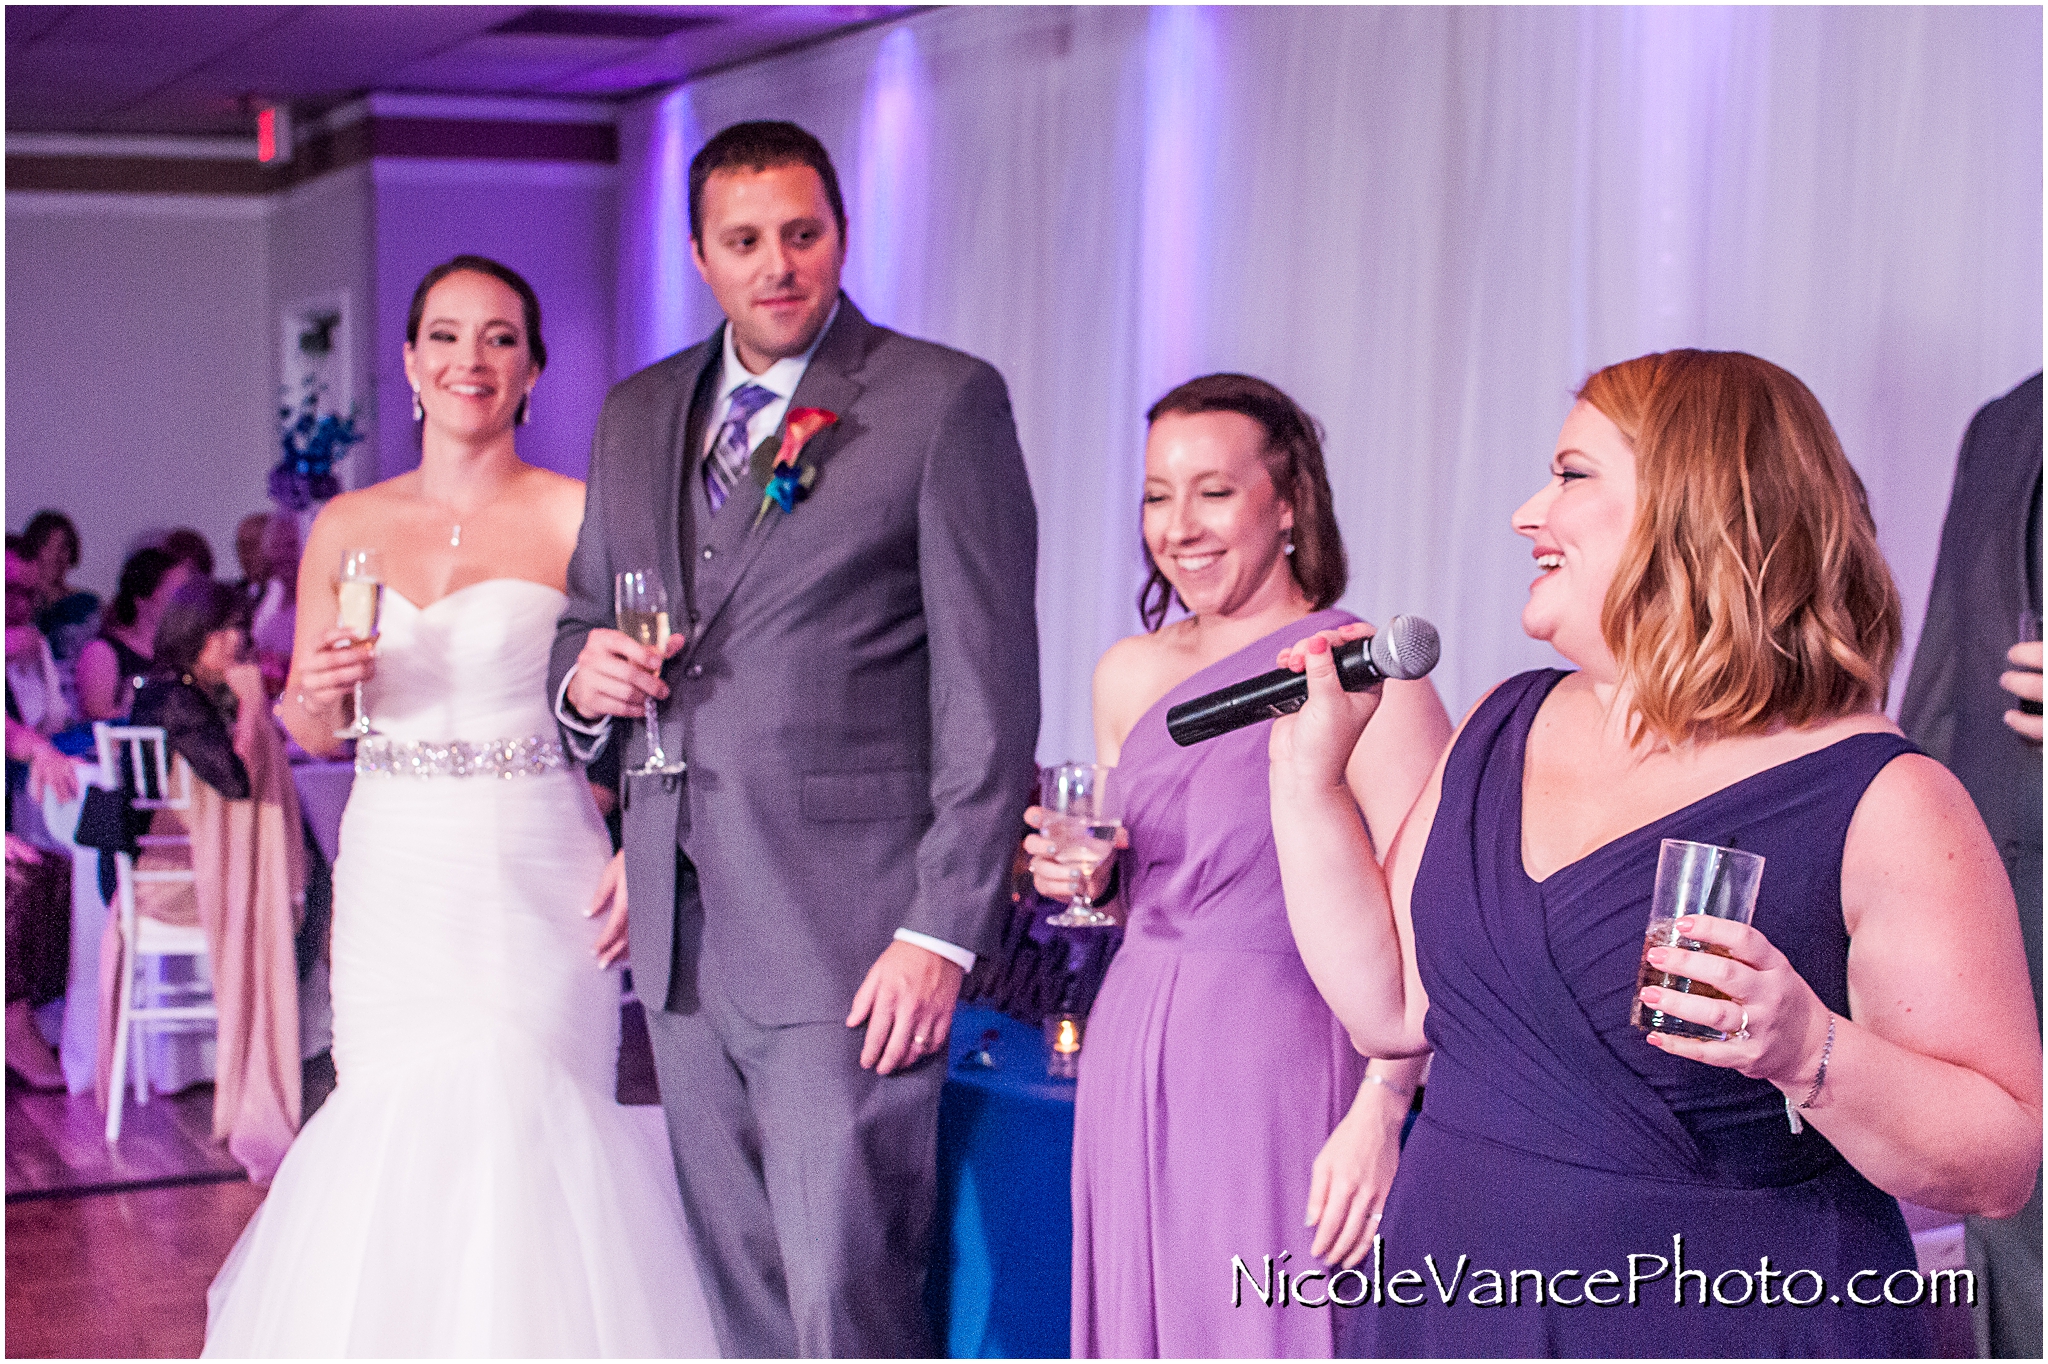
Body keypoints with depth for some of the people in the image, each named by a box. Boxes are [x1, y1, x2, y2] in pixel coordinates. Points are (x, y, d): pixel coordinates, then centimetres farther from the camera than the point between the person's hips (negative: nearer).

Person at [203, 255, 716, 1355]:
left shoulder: (577, 518, -3)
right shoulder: (345, 528, 10)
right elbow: (309, 731, 15)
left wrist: (640, 858, -16)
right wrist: (320, 693, -7)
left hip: (530, 888, -4)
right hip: (391, 889, 4)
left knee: (522, 1132, -5)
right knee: (385, 1133, 5)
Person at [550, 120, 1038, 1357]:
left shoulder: (945, 401, -4)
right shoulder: (636, 416, 15)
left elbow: (990, 689, -8)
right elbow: (580, 624, 24)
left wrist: (942, 931, -15)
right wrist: (585, 677, -1)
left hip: (848, 940, -6)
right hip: (683, 935, 6)